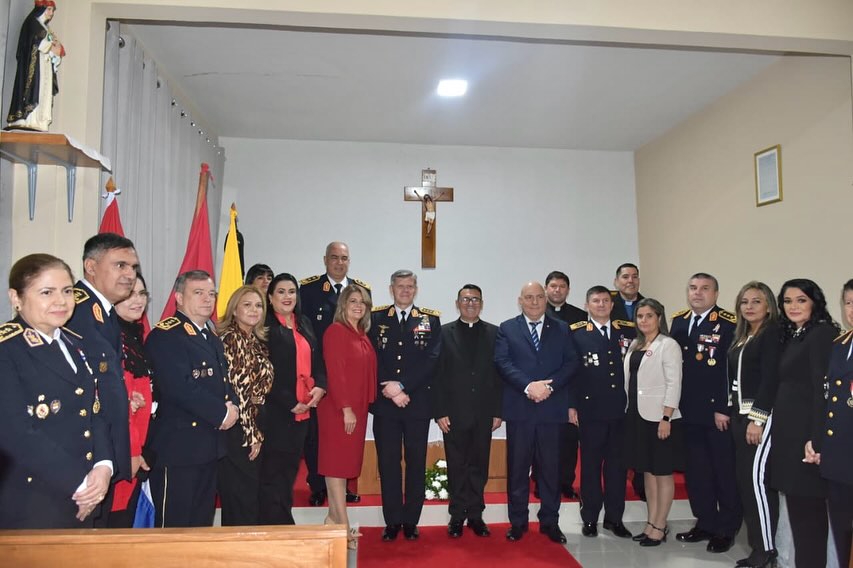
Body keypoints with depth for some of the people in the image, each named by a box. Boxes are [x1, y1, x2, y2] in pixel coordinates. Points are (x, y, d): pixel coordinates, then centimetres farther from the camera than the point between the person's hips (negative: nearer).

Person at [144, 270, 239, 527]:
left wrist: (232, 407, -2)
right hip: (178, 447, -9)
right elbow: (179, 387, -23)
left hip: (210, 447, 9)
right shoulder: (165, 335, -12)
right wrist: (221, 413, -16)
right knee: (174, 525, 0)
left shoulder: (212, 338, 18)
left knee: (203, 523, 17)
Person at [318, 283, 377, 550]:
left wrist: (364, 405, 7)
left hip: (358, 408, 8)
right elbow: (334, 372, -16)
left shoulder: (362, 335, 13)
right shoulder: (335, 331, -10)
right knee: (337, 461, -2)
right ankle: (343, 526, 3)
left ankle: (334, 517, 21)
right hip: (338, 408, -8)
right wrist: (346, 408, -18)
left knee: (347, 461, 12)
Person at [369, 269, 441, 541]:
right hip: (384, 403, 1)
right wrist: (389, 390, -12)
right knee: (388, 463, 6)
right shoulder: (376, 318, 5)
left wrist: (402, 385, -15)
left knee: (416, 463, 8)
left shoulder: (430, 319, 3)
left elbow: (432, 360, -6)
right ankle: (392, 521, 19)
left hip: (418, 403, 0)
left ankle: (411, 521, 20)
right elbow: (371, 359, -1)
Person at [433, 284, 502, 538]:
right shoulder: (444, 332, 2)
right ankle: (457, 515, 20)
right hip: (454, 412, -1)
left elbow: (499, 374, 4)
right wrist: (440, 412, -7)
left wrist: (498, 411, 0)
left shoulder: (494, 333, 5)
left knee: (479, 465, 10)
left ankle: (475, 515, 22)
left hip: (483, 413, 1)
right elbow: (437, 375, -2)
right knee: (457, 466, 7)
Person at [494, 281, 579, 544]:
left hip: (552, 408, 1)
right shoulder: (507, 329, 6)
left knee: (551, 467, 8)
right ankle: (518, 521, 19)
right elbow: (503, 363, -5)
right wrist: (528, 386, -18)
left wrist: (549, 386, -13)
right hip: (519, 408, -1)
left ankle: (550, 521, 21)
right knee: (517, 467, 7)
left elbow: (571, 362, 1)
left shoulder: (561, 329, 10)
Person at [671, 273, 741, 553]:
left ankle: (727, 530, 21)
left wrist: (725, 409, -16)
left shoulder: (729, 323, -10)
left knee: (725, 472, 7)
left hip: (719, 411, -6)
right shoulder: (678, 321, 9)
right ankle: (705, 523, 28)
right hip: (688, 411, 6)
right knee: (696, 471, 14)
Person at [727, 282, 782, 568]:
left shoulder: (772, 333, -8)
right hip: (741, 416, 8)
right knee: (745, 481, 8)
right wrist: (736, 414, 11)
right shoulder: (741, 336, 15)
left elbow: (771, 378, -16)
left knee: (757, 479, -9)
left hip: (762, 415, -8)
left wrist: (757, 418, -19)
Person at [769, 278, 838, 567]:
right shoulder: (792, 336, 15)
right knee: (797, 505, 14)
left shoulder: (822, 333, -11)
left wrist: (817, 438, -22)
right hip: (787, 429, 9)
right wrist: (777, 426, 9)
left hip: (806, 430, -9)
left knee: (808, 507, 0)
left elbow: (823, 388, -18)